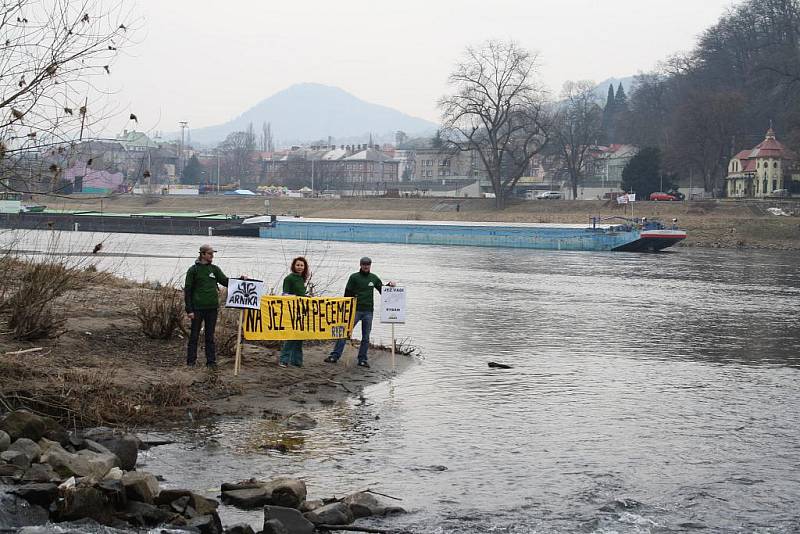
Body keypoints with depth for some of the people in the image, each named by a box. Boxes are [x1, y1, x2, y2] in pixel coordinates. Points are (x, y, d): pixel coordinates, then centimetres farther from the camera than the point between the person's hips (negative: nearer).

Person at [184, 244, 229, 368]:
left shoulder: (215, 269, 10)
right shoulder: (193, 270, -3)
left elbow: (226, 281, 8)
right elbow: (187, 290, -3)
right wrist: (189, 309, -9)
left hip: (212, 308, 3)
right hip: (197, 308, -3)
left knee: (210, 336, 8)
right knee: (194, 335, 4)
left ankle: (211, 361, 11)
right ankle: (191, 360, 11)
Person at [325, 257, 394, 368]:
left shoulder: (374, 278, 12)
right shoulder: (354, 277, 1)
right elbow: (347, 293, 0)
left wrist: (389, 286, 2)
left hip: (368, 311, 3)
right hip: (355, 309, -3)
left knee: (366, 337, 5)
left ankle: (362, 360, 11)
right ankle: (335, 356, -5)